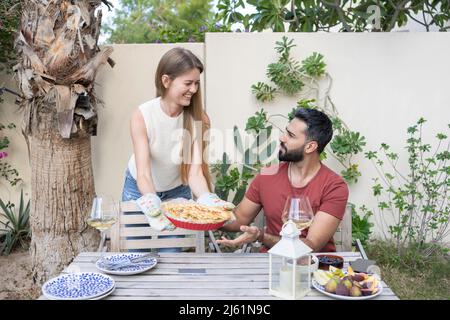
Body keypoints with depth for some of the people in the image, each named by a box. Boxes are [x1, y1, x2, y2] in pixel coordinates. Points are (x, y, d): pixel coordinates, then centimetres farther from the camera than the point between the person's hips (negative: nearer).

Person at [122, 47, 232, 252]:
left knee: (172, 252, 8)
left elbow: (195, 172, -25)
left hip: (178, 191, 1)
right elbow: (143, 173, -33)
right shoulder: (142, 116, -27)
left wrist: (208, 201, -44)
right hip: (141, 189, -1)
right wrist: (152, 205, -50)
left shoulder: (198, 119, -22)